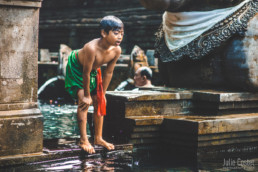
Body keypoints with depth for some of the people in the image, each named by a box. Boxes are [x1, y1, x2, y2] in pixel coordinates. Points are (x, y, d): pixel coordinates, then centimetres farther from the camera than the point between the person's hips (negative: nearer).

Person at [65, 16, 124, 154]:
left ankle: (98, 138, 19)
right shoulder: (92, 48, -41)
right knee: (84, 102, -17)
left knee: (100, 101, 7)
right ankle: (83, 140, -9)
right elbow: (86, 73, -32)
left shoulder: (116, 50, -22)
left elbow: (108, 73, -10)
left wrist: (102, 94, -5)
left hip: (94, 69, 7)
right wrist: (86, 95, -23)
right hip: (76, 67, -7)